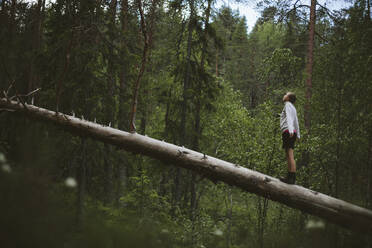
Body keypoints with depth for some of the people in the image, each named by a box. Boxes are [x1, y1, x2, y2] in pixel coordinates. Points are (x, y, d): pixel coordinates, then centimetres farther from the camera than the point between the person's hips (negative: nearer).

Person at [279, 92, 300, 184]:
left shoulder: (288, 105, 0)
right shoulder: (293, 108, 26)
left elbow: (289, 117, -17)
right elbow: (296, 122, 35)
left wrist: (290, 129, -31)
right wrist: (298, 134, 45)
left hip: (288, 132, -9)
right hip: (291, 134, 9)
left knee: (290, 156, -14)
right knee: (288, 156, 10)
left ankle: (292, 178, -19)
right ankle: (289, 177, 11)